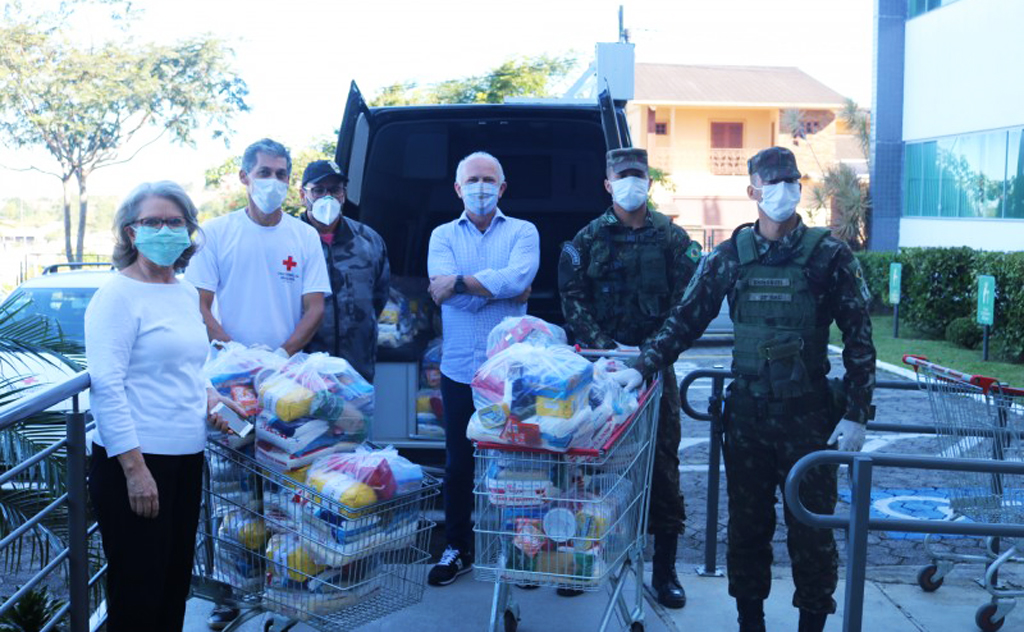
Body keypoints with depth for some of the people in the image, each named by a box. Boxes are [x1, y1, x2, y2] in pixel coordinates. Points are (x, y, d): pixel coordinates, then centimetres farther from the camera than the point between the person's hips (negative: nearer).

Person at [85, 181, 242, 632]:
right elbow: (106, 387, -18)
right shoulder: (118, 295, -12)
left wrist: (209, 398, 3)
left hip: (186, 458, 8)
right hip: (135, 461, -8)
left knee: (176, 580, 17)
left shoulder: (187, 294, 11)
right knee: (138, 591, 1)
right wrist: (134, 469, -22)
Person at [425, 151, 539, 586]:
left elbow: (519, 277, -14)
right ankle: (458, 549, 21)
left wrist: (461, 282, -12)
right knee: (458, 462, 8)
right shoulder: (443, 236, 10)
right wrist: (505, 288, -8)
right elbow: (442, 288, -9)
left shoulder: (523, 232, 7)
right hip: (459, 368, 2)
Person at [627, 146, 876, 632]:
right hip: (746, 413, 2)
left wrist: (855, 414, -6)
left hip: (809, 414, -2)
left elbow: (858, 340, -2)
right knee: (746, 526, 11)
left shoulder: (829, 256, -4)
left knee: (812, 529, 5)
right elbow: (685, 321, 4)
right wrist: (641, 366, -7)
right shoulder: (729, 256, 2)